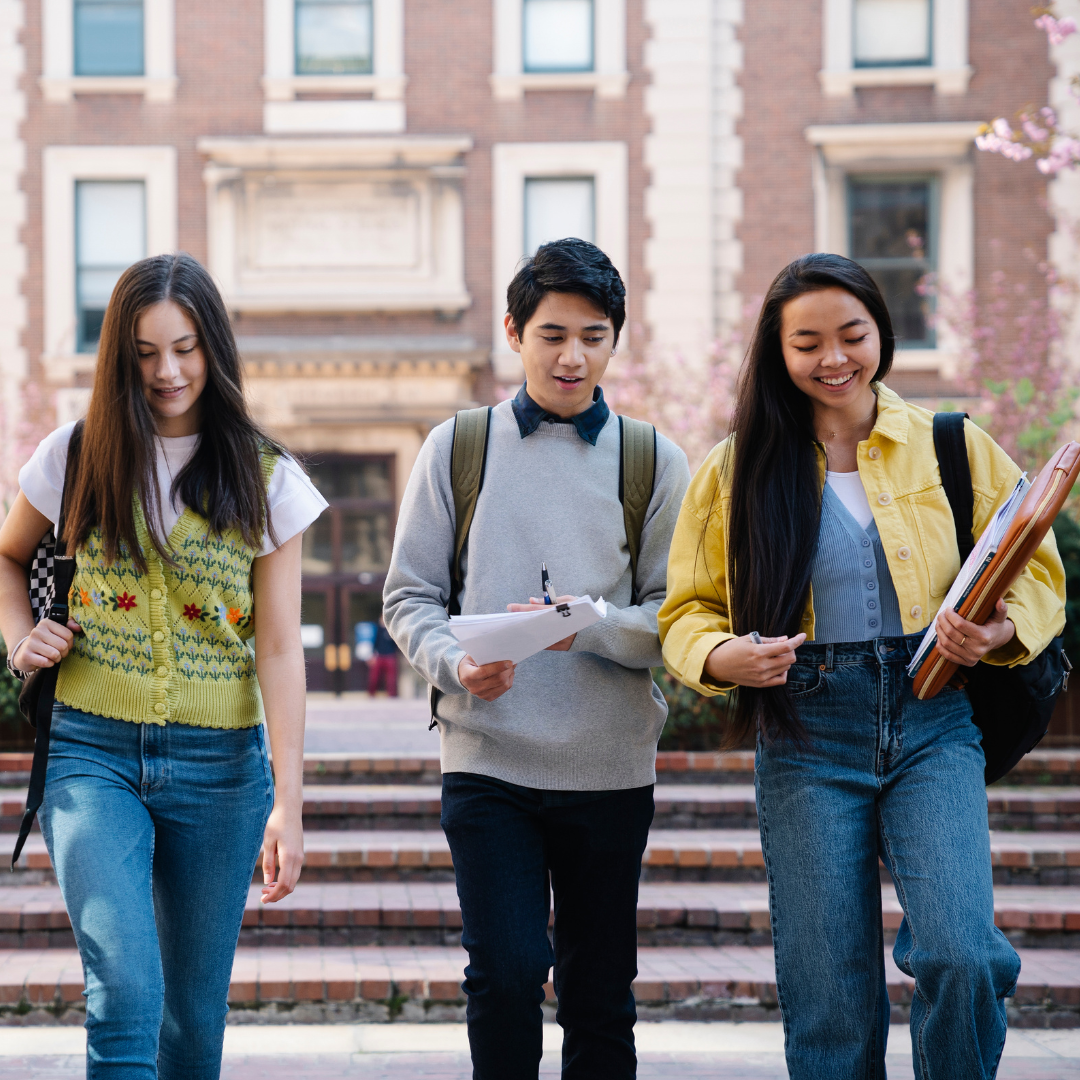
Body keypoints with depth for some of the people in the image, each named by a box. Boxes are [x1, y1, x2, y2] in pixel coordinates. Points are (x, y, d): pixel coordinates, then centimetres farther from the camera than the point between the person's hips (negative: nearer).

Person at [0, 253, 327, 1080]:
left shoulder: (265, 481, 2)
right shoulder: (77, 459, 3)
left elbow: (280, 649, -2)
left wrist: (289, 801, -9)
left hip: (219, 764, 1)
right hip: (95, 754, -1)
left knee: (195, 1014, 8)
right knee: (126, 992, -17)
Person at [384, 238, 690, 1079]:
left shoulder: (654, 463, 6)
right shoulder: (457, 449, 6)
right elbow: (410, 597, 5)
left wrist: (588, 628, -18)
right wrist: (455, 663, -15)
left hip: (611, 766, 1)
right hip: (487, 759, -1)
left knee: (600, 995, 8)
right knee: (506, 974, -12)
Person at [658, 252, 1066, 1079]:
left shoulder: (955, 448, 7)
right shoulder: (739, 469, 7)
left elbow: (1036, 576, 11)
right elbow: (686, 612, 10)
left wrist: (997, 631, -11)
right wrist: (723, 656, -13)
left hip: (933, 728, 0)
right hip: (806, 738, 1)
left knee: (963, 960, -19)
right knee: (828, 1004, 0)